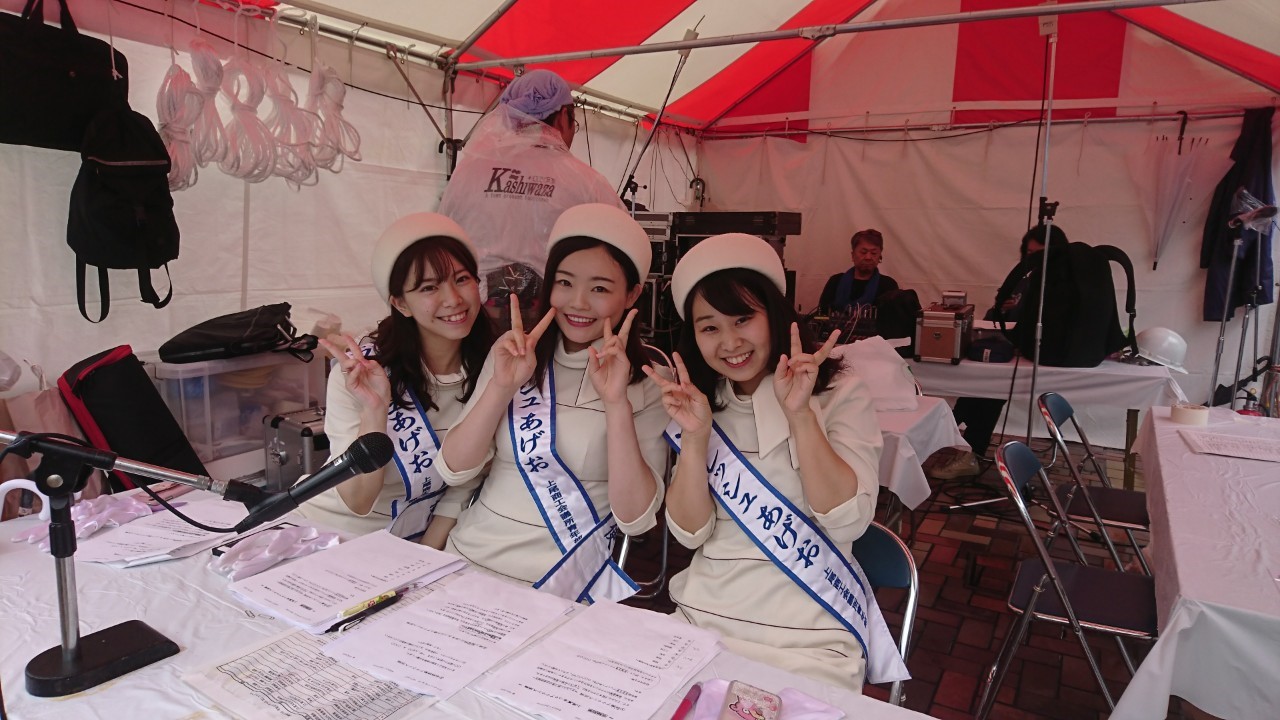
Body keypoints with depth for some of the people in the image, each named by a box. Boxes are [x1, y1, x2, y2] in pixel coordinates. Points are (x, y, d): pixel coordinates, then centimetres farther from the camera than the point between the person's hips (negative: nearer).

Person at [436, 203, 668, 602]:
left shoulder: (649, 383, -7)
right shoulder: (514, 352, 4)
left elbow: (634, 519, -15)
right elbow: (453, 470, -1)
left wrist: (616, 402, -24)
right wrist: (502, 385, -14)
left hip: (561, 585, -1)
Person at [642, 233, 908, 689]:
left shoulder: (839, 394, -3)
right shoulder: (699, 401, 5)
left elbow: (847, 522, -14)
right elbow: (690, 533, -3)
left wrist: (800, 415, -23)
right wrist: (694, 437, -17)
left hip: (810, 638, -2)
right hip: (702, 618, 3)